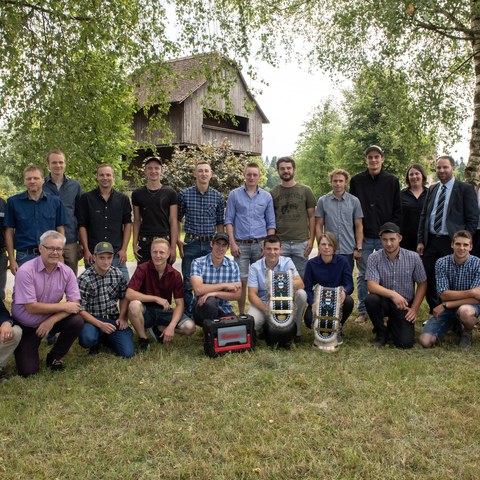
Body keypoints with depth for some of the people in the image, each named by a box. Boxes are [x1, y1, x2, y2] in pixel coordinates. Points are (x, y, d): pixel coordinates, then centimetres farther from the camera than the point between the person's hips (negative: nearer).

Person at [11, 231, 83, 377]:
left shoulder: (67, 272, -10)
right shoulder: (26, 271, -23)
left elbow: (75, 303, -12)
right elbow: (31, 307, -25)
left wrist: (51, 321, -25)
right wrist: (63, 306, -20)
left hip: (51, 320, 3)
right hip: (25, 326, -3)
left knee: (77, 321, -23)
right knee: (28, 370, -11)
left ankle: (54, 357, 2)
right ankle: (25, 348, 26)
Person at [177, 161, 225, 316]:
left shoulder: (217, 197, 4)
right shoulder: (184, 194, 0)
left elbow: (220, 223, 11)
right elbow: (177, 219, 6)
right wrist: (178, 240, -3)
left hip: (210, 244, 2)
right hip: (191, 243, -1)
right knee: (188, 283, 3)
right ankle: (187, 316, 16)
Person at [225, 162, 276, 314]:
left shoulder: (266, 196, 8)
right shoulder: (234, 195, 4)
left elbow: (271, 223, 9)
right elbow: (229, 220, 3)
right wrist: (232, 243, -6)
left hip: (260, 244, 1)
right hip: (241, 244, -1)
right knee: (242, 281, -1)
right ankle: (241, 314, 10)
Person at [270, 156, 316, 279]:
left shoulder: (305, 190, 7)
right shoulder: (273, 193, 8)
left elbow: (312, 216, 6)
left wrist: (311, 239, -3)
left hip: (301, 242, 0)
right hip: (280, 242, 0)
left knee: (301, 278, 5)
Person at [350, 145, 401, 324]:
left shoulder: (392, 181, 4)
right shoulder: (356, 181, 4)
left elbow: (397, 210, 5)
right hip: (363, 237, 0)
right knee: (363, 275, 6)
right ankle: (362, 311, 15)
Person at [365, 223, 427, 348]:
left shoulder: (413, 257, -6)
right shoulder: (374, 258, -10)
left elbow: (422, 284, 2)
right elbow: (372, 285, -20)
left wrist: (414, 308, -5)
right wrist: (392, 294, -36)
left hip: (405, 305, 0)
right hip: (384, 301, 0)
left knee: (405, 343, -17)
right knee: (370, 299, -35)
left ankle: (393, 324, 22)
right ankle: (381, 332, -4)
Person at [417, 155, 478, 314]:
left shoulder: (465, 189, -2)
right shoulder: (432, 189, 14)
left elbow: (473, 219, -5)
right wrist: (420, 241, 7)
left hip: (451, 243, -5)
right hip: (431, 242, 5)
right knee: (429, 281, 7)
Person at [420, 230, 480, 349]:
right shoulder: (441, 263, -8)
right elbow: (444, 295, -13)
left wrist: (446, 305, -20)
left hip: (469, 305, -2)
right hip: (445, 308, 3)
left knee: (464, 311, -41)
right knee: (425, 341, -16)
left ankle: (467, 332, -2)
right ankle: (453, 325, 16)